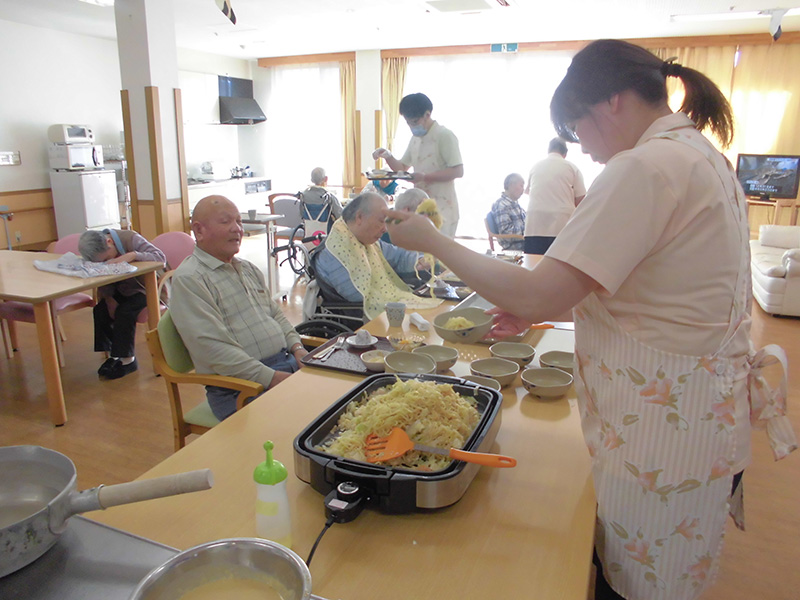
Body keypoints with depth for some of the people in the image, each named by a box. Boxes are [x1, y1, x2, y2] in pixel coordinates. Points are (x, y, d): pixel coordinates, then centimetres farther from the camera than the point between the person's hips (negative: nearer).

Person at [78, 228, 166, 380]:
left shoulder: (130, 238, -23)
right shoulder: (99, 252, -7)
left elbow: (161, 257, -32)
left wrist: (132, 255, -43)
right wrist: (109, 299, -16)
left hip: (145, 289, -6)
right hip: (122, 291, 6)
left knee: (125, 311, -27)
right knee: (100, 310, -15)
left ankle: (127, 360, -11)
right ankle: (114, 354, 2)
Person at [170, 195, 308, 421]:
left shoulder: (248, 269, 20)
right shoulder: (188, 279, -7)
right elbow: (213, 347, -17)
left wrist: (297, 347, 5)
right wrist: (270, 378, -20)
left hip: (288, 362, 8)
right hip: (240, 388, -8)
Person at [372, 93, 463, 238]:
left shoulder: (444, 136, -10)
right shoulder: (415, 139, 15)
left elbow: (458, 171, -17)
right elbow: (402, 167, 22)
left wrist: (425, 177, -23)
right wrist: (387, 156, 2)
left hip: (442, 210, -7)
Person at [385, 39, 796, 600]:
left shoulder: (645, 167, -22)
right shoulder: (702, 155, 10)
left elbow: (536, 296, -26)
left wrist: (432, 240, -14)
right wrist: (549, 304, 8)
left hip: (664, 425, -9)